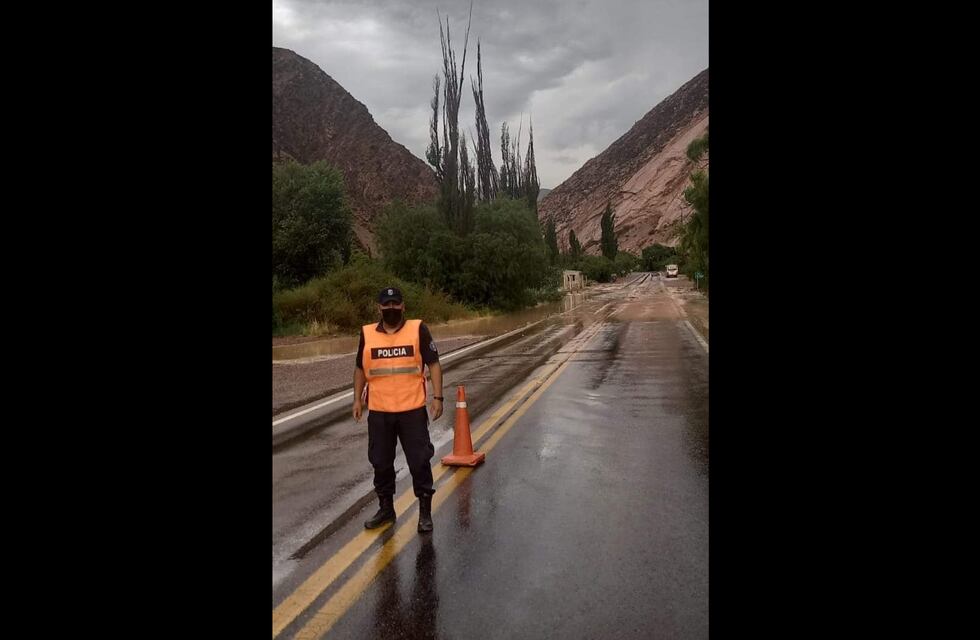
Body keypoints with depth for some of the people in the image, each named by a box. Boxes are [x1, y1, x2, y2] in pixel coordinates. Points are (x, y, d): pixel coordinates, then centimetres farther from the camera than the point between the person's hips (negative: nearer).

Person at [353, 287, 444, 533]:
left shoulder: (418, 329, -3)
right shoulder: (367, 333, 4)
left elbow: (433, 364, -3)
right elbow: (360, 369, 14)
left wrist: (437, 397, -9)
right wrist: (357, 399, 8)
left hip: (413, 409, -3)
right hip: (378, 411, 3)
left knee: (419, 461, 2)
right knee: (381, 462, 12)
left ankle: (425, 512, 15)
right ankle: (386, 508, 29)